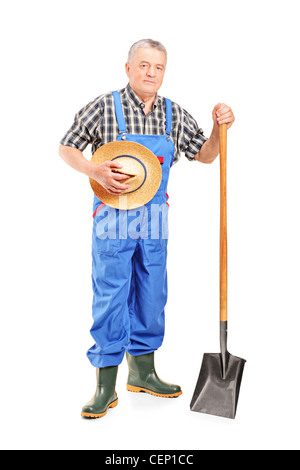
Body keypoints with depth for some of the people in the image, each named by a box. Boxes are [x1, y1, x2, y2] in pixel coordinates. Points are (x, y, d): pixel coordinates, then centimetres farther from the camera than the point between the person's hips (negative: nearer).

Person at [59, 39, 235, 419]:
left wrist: (219, 129, -2)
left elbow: (204, 155, 15)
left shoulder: (174, 114, 7)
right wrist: (94, 170, -16)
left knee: (152, 297, 11)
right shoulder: (104, 107, -5)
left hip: (154, 218, 5)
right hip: (113, 215, -4)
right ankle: (106, 386, 9)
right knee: (110, 297, -4)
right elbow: (66, 148, 2)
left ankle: (142, 372, 29)